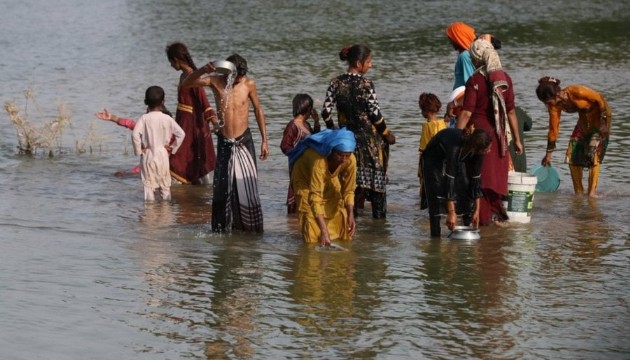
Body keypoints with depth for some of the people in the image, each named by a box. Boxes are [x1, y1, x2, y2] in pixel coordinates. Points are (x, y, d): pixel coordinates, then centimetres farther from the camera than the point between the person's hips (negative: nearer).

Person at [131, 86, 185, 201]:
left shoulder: (144, 119, -10)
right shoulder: (167, 119, -5)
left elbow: (135, 135, -22)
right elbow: (181, 134, -8)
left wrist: (138, 150, -8)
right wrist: (173, 148, 4)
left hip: (148, 155, -2)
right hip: (163, 154, 2)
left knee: (149, 185, 3)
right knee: (165, 185, 12)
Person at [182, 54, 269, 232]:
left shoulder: (249, 83, -6)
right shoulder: (216, 81, -6)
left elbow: (258, 110, 6)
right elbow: (185, 84, -12)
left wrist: (264, 141, 6)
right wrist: (203, 70, -29)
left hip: (244, 142, -1)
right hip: (225, 143, 1)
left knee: (248, 188, -2)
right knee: (222, 189, 5)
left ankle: (251, 228, 5)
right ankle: (221, 229, 15)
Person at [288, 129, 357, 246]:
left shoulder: (350, 160, -31)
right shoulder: (319, 160, -45)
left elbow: (348, 191, -17)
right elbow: (315, 198, -47)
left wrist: (350, 215, -32)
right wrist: (324, 231, -52)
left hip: (330, 179, 4)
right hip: (306, 178, -4)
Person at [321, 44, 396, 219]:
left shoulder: (336, 83, -2)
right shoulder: (366, 84, -14)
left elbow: (326, 112, -3)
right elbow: (375, 114, -13)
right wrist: (387, 134, 1)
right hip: (369, 137, -4)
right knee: (376, 177, 8)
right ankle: (379, 214, 13)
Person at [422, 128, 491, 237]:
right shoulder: (455, 147, -44)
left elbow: (476, 179, -19)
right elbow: (449, 180, -41)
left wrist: (476, 210, -17)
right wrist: (451, 212, -41)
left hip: (458, 159, 5)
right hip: (435, 158, -5)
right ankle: (435, 236, -16)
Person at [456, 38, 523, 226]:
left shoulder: (475, 80, -11)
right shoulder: (505, 78, 4)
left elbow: (467, 113, -14)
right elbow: (511, 111, 7)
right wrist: (516, 139, 14)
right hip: (500, 134, 5)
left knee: (479, 177, 3)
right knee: (497, 174, 13)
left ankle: (483, 217, 4)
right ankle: (496, 215, 16)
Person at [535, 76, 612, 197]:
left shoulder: (576, 92, -32)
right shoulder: (554, 105, -11)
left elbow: (600, 99, -20)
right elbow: (553, 128, -2)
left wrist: (603, 121, -20)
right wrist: (549, 153, 2)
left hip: (600, 117, -7)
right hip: (584, 120, 7)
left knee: (593, 155, -16)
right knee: (572, 155, -1)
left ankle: (592, 193, -13)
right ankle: (578, 192, 9)